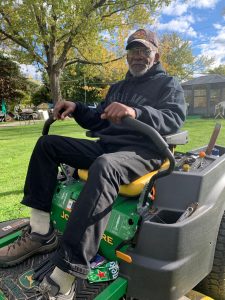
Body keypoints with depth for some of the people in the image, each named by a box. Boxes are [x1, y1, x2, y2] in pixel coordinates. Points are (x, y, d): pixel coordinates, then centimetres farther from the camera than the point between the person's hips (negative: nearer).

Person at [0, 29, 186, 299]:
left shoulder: (168, 84, 8)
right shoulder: (117, 88, 27)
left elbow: (174, 118, -12)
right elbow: (97, 121, 26)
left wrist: (136, 112, -31)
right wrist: (76, 108, 5)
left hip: (142, 151, -7)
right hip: (106, 146, 8)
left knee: (103, 167, -41)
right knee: (47, 144, -3)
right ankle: (40, 233, -12)